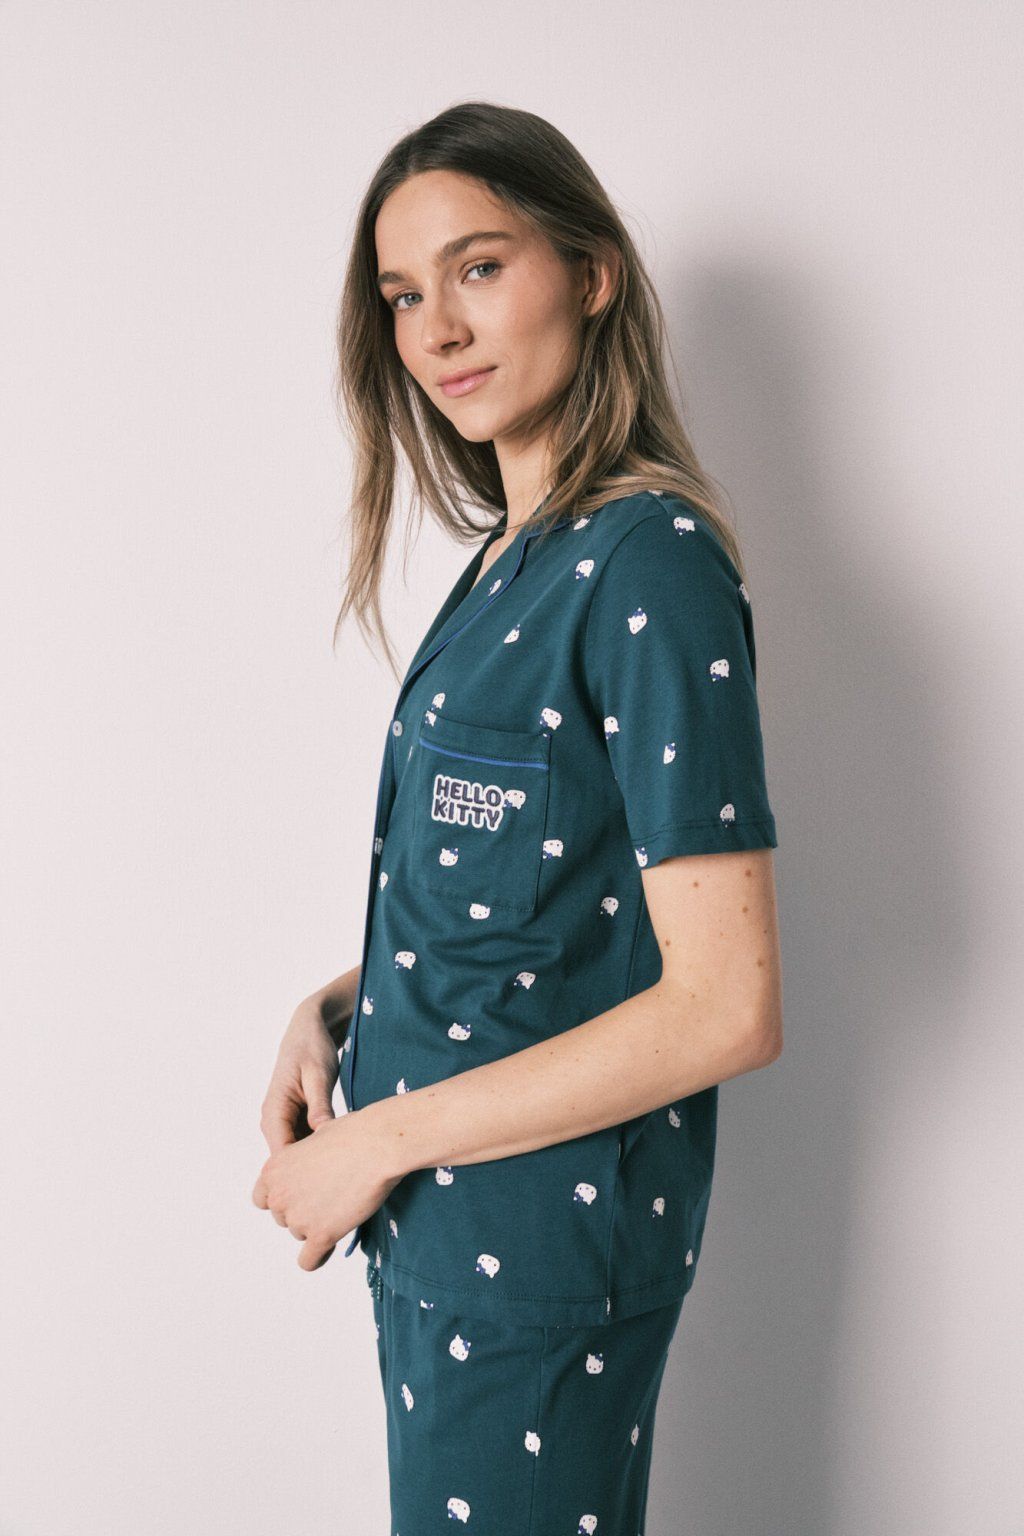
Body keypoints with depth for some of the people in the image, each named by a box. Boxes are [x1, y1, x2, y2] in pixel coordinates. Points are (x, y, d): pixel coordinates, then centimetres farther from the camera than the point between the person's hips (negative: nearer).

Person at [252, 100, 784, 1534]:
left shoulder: (651, 566, -19)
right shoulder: (510, 559, 7)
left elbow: (728, 1007, -23)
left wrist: (382, 1140, -18)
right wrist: (336, 1009, 0)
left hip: (548, 1223, -8)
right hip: (437, 1214, 8)